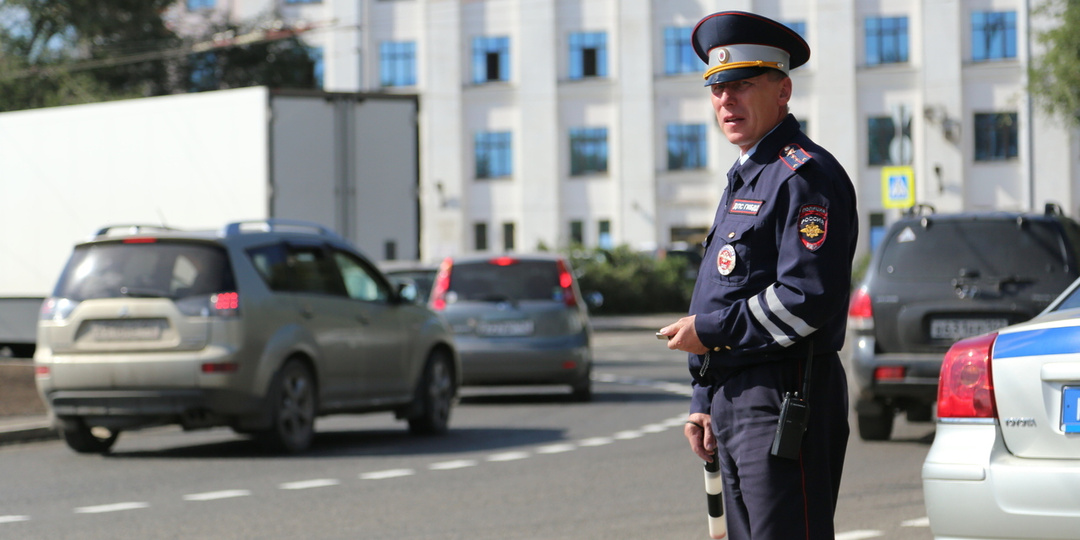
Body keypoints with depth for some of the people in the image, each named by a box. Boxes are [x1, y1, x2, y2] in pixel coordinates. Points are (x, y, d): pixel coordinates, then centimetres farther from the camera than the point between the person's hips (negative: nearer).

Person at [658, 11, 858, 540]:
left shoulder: (806, 176, -11)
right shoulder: (742, 178, 20)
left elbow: (809, 298, -22)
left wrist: (711, 331, -14)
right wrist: (704, 400, 19)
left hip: (782, 398, -10)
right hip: (732, 398, 10)